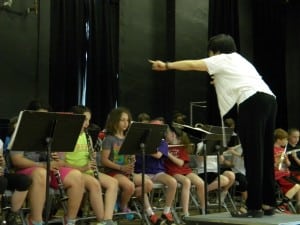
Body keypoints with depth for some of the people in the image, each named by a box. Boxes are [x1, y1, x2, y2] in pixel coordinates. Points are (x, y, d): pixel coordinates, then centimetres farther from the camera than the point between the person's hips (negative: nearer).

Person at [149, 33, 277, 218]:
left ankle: (255, 207, -7)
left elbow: (192, 65, 8)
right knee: (264, 155, 11)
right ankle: (268, 204, 15)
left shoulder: (222, 59, 10)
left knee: (253, 156, -8)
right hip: (268, 99, 9)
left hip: (253, 101, -9)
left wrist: (166, 66, 15)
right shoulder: (240, 60, 32)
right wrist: (221, 83, 41)